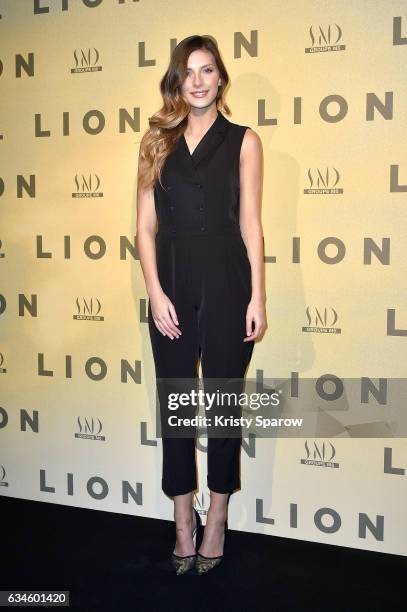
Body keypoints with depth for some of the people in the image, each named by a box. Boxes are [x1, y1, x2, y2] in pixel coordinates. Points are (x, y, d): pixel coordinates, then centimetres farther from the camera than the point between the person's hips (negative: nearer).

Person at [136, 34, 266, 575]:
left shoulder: (243, 141, 5)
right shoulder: (156, 140, 9)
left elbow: (250, 223, 1)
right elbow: (145, 225, 5)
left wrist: (258, 296, -5)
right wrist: (155, 292, -6)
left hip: (226, 283, -2)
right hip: (171, 283, 2)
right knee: (175, 403, 7)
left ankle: (217, 520, 22)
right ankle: (183, 522, 21)